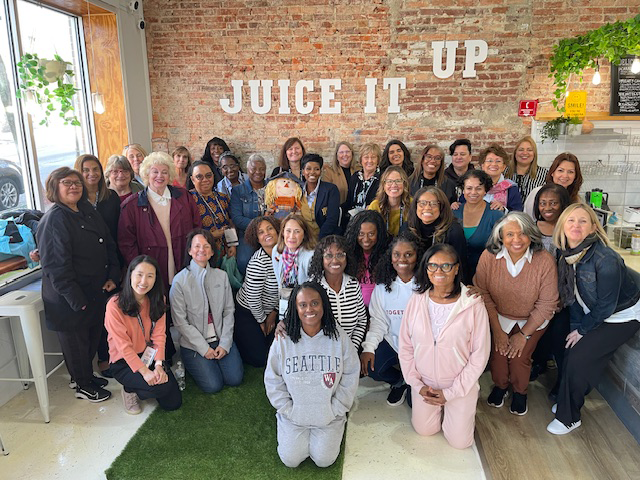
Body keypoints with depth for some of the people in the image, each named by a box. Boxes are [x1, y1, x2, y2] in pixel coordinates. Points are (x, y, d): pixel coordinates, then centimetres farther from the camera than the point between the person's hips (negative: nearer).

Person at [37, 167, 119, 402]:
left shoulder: (89, 211, 7)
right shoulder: (53, 220, -17)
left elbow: (109, 245, 11)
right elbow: (56, 265, -21)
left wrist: (112, 276, 0)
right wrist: (77, 300, -21)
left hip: (96, 292, 7)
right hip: (69, 300, -7)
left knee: (92, 337, 20)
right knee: (75, 341, 11)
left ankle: (86, 375, 41)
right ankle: (82, 385, 30)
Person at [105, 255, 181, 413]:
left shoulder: (158, 301, -1)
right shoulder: (115, 305, -17)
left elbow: (159, 335, -6)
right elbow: (123, 345, -18)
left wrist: (159, 365, -21)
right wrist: (144, 371, -25)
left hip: (150, 357, 5)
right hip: (124, 363, -5)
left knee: (174, 403, -4)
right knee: (163, 387, -27)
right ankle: (130, 390, 4)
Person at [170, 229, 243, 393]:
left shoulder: (221, 276, 3)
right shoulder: (180, 281, -9)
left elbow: (228, 312, 3)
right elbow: (180, 321, -11)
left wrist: (224, 343, -7)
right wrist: (203, 348, -13)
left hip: (221, 339, 3)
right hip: (194, 343, -3)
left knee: (235, 379, -9)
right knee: (213, 385, -13)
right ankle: (193, 364, 16)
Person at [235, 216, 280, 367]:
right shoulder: (258, 263, -29)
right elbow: (253, 298, -23)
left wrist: (274, 313, 4)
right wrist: (261, 321, -8)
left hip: (269, 310, 7)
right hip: (248, 312, -6)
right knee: (259, 359, -1)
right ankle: (234, 336, 22)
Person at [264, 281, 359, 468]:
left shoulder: (339, 337, -14)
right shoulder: (283, 340, -15)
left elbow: (350, 377, -6)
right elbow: (273, 381, -5)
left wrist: (335, 411, -8)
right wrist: (289, 411, -7)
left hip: (329, 416, 0)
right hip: (293, 415, 1)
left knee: (324, 460, -2)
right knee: (290, 460, -1)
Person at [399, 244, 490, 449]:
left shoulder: (473, 306, -20)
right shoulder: (416, 302, -11)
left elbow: (480, 355, -14)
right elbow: (405, 347, -1)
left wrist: (451, 392, -13)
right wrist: (417, 384, -6)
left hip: (461, 386, -2)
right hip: (424, 384, 3)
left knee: (459, 441, 7)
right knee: (424, 430, 15)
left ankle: (466, 411, 35)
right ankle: (439, 407, 43)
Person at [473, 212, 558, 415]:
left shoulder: (545, 261, -22)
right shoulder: (489, 256, -19)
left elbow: (546, 305, -14)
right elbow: (482, 293, -10)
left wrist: (524, 334, -11)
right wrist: (496, 329, -10)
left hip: (532, 320, -1)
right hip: (499, 317, 1)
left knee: (519, 356, -13)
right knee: (498, 351, -13)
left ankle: (520, 392, 21)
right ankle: (500, 385, 22)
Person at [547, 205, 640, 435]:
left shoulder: (605, 259, -32)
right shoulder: (567, 255, -11)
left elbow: (606, 305, -23)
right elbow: (572, 295, -1)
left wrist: (582, 330, -12)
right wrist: (576, 325, -4)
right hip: (592, 313, 6)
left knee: (579, 357, -12)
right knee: (570, 351, -1)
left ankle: (568, 417, 5)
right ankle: (568, 399, 24)